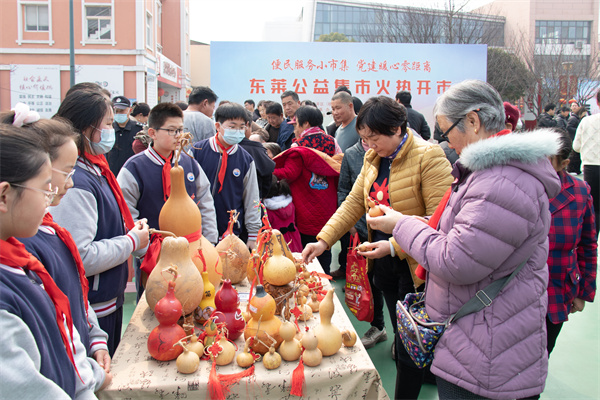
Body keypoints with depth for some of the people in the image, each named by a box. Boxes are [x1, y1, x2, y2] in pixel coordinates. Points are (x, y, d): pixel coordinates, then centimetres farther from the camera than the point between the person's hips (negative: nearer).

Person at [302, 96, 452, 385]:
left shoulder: (429, 156, -15)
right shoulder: (373, 158, 8)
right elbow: (353, 203, 8)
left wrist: (395, 246, -26)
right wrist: (323, 240, -2)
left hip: (414, 266, -6)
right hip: (384, 263, 7)